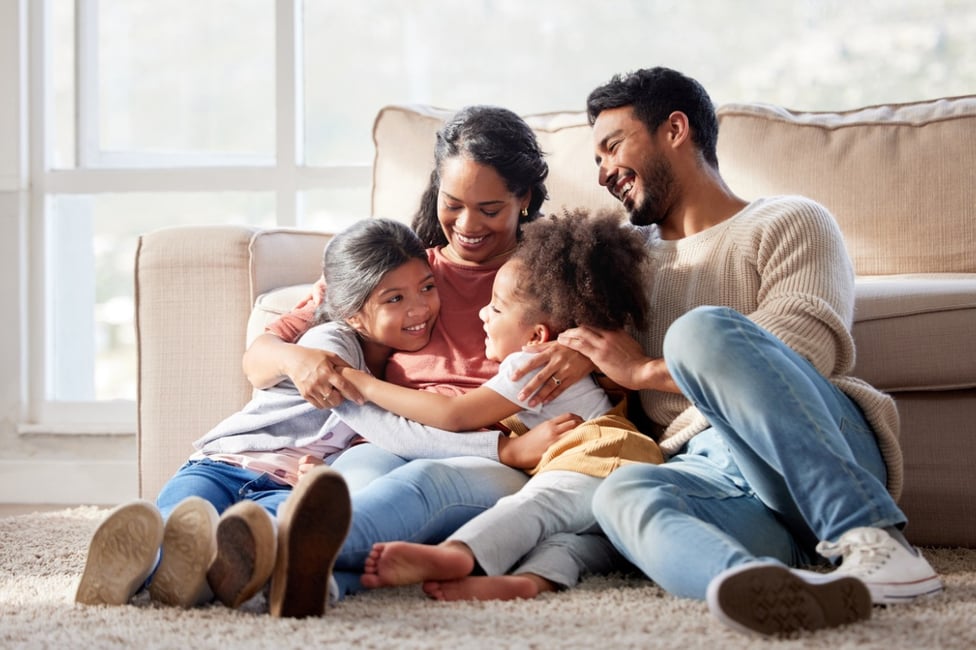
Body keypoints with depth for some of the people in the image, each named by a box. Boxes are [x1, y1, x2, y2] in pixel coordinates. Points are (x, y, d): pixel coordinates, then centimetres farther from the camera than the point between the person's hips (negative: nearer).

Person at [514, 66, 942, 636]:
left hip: (833, 470, -4)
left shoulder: (789, 222, 12)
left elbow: (807, 347, -6)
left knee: (702, 331, -31)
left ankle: (874, 540, -38)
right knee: (623, 494, -32)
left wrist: (644, 370, -2)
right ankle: (793, 591, -62)